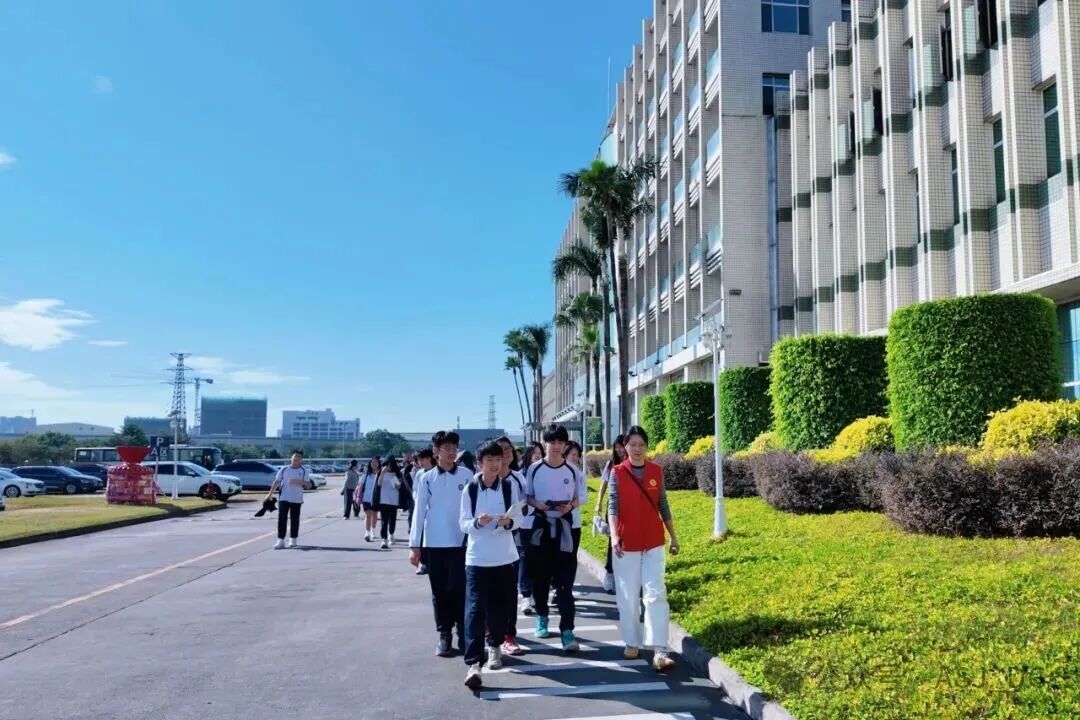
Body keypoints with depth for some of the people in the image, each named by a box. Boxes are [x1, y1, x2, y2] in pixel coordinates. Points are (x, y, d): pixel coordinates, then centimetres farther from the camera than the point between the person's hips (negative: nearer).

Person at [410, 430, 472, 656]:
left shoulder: (467, 475, -2)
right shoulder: (427, 479, 1)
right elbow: (419, 512, 2)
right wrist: (414, 545, -1)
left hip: (460, 542, -1)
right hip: (434, 544, 1)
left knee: (460, 589, 0)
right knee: (440, 591, 9)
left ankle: (464, 633, 11)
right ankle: (444, 635, 19)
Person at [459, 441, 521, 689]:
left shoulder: (510, 486, 2)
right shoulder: (469, 489, -1)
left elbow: (518, 519, 2)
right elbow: (464, 524, -1)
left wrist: (508, 522, -20)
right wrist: (478, 522, -22)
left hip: (504, 556, 2)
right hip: (477, 558, -2)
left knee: (500, 606, 11)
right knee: (474, 609, -8)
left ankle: (494, 645, 34)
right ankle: (473, 663, -11)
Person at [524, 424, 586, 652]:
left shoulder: (573, 471, -1)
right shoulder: (534, 469, -1)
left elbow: (579, 498, 7)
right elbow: (527, 496, 6)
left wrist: (570, 506, -14)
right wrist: (537, 504, -15)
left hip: (566, 528, -1)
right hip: (540, 526, 1)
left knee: (564, 580, -4)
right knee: (540, 577, 10)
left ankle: (567, 630, -4)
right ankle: (542, 617, 31)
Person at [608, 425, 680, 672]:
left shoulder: (656, 471, 2)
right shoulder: (617, 473, -4)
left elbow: (663, 506, 8)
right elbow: (613, 506, -12)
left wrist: (673, 537, 11)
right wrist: (614, 536, -26)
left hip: (653, 543, 1)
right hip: (626, 544, -1)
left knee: (656, 594, -5)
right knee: (628, 596, 8)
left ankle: (660, 651, -7)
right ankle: (632, 643, 23)